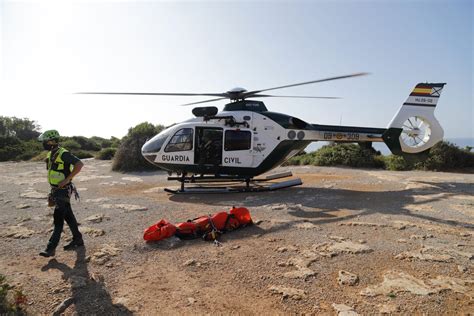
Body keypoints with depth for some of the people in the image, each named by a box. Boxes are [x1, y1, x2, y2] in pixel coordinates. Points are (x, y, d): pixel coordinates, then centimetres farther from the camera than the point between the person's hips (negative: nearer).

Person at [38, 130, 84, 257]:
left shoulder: (63, 154, -18)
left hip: (63, 191, -9)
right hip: (56, 191, 9)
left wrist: (67, 179, -26)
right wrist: (53, 191, 22)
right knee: (68, 216, 15)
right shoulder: (51, 154, 11)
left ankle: (51, 248, -2)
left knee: (58, 219, -6)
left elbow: (80, 164, -28)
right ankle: (78, 240, 26)